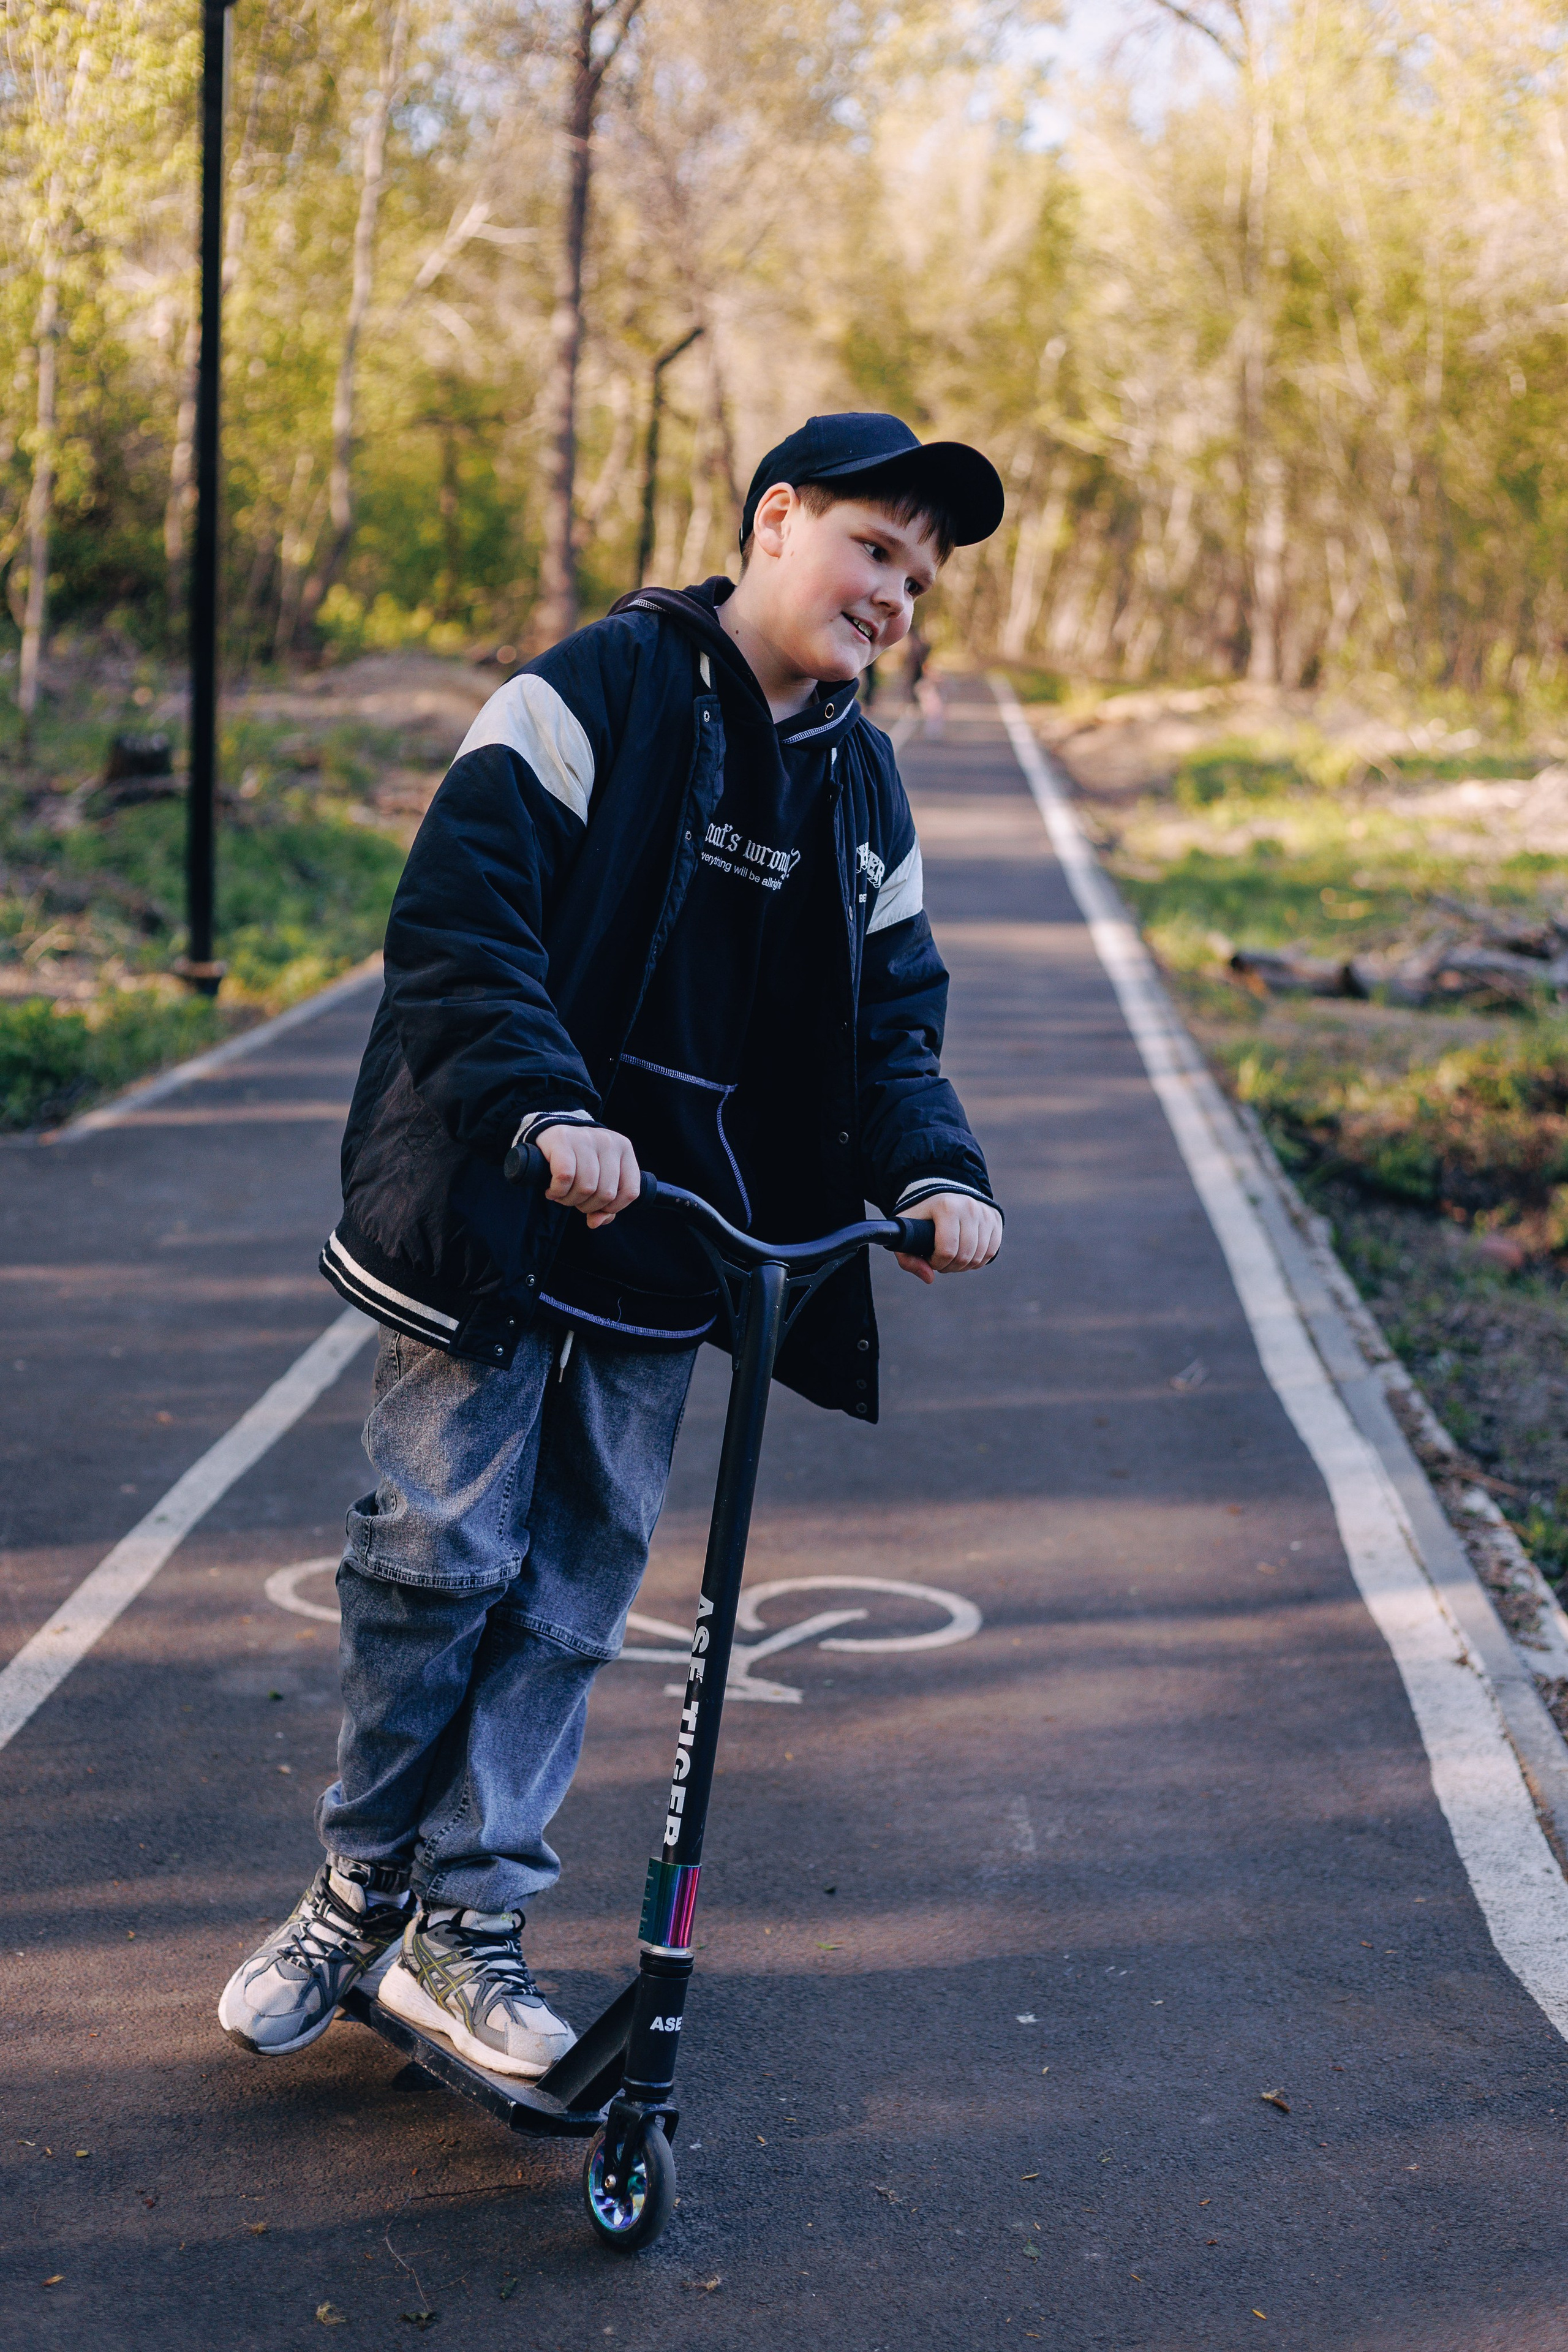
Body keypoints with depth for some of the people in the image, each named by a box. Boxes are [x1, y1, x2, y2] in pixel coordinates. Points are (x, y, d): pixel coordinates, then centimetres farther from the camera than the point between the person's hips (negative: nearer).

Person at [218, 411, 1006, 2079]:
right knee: (438, 1554, -2)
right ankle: (359, 1890, 18)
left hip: (669, 1251, 5)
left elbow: (891, 1010, 13)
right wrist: (543, 1109, -31)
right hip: (491, 1220, -5)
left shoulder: (861, 786, 11)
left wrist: (933, 1171, -6)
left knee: (575, 1591, 7)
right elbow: (458, 914, -18)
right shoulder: (600, 689, -9)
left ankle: (465, 1929, 18)